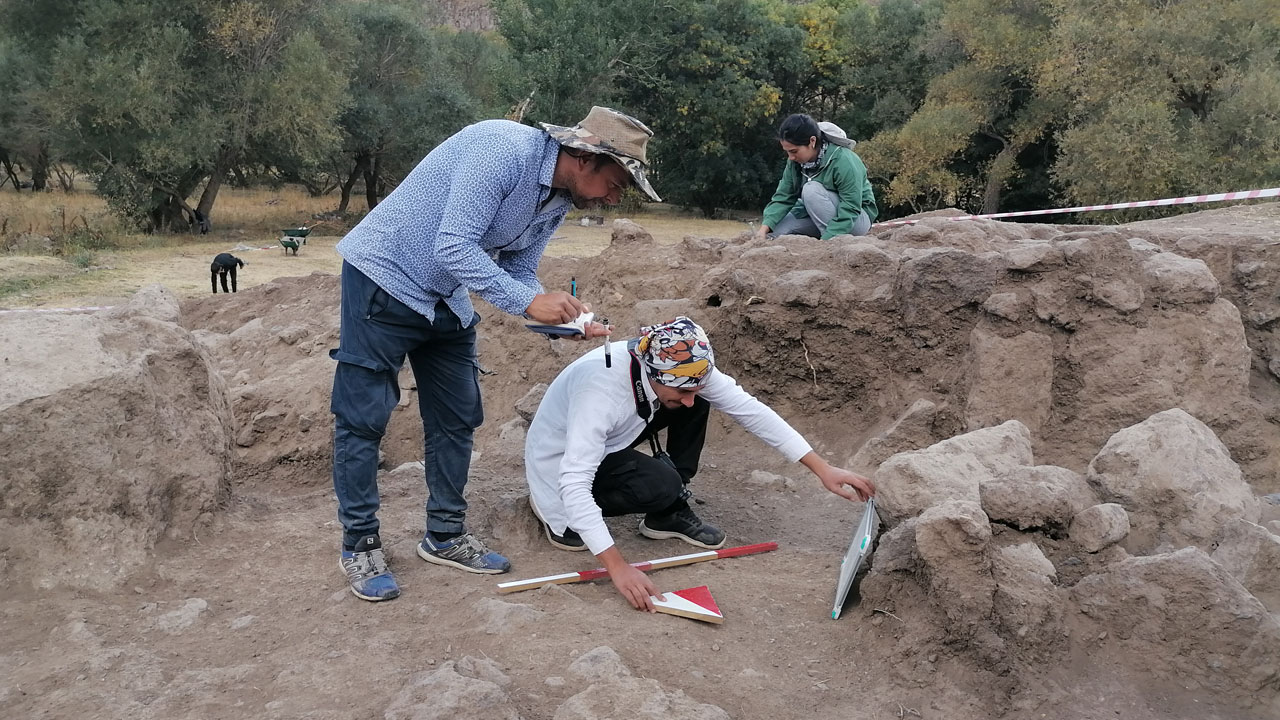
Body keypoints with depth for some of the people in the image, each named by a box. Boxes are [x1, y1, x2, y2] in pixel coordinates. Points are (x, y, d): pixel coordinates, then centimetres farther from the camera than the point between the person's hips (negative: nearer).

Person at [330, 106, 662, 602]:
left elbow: (518, 273, 8)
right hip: (384, 277, -9)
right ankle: (360, 545, 9)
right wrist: (529, 302, -32)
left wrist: (565, 319, -9)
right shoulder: (504, 148, -27)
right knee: (363, 417, -4)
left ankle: (445, 537, 22)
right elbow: (454, 248, -31)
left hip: (447, 299, 9)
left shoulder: (559, 202, 1)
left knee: (456, 417, 10)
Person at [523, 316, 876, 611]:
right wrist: (618, 567, -44)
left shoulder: (681, 368, -20)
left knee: (698, 400, -11)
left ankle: (669, 515, 1)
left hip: (607, 441, 6)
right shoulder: (601, 389, -39)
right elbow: (574, 484, -41)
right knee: (660, 485, -31)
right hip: (559, 461, -6)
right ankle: (555, 511, -8)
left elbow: (750, 410, -15)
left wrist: (824, 470, -18)